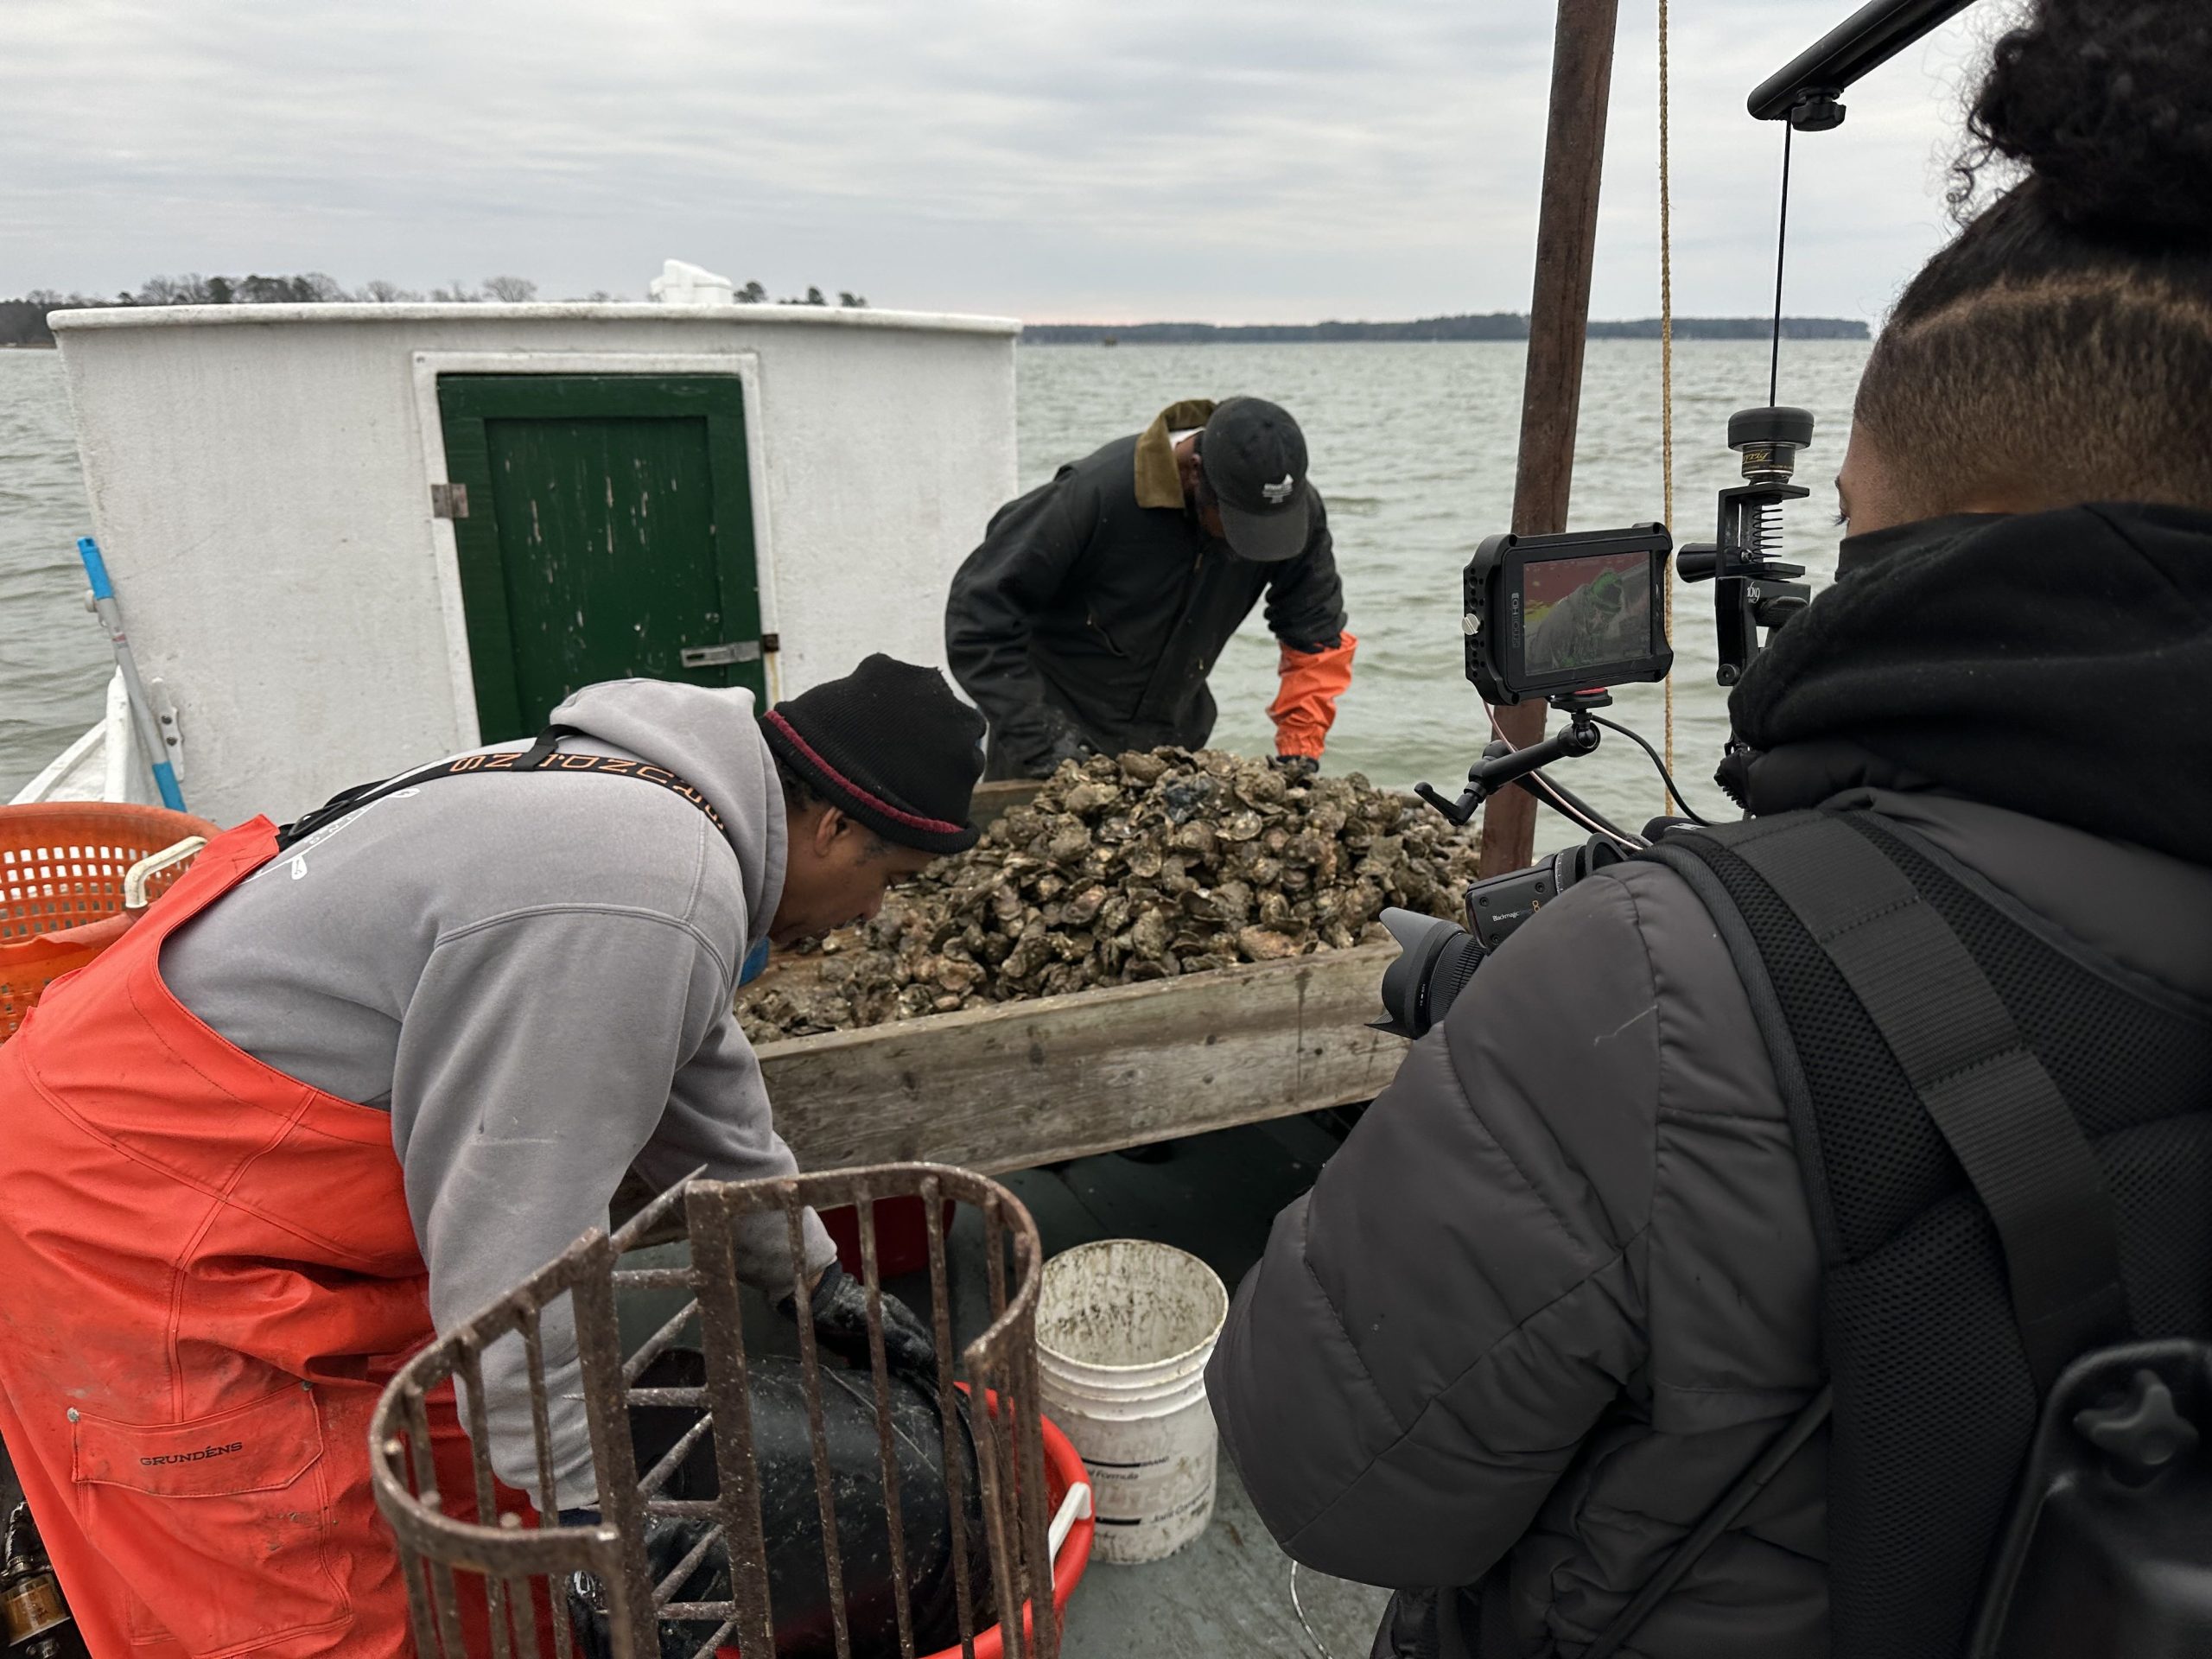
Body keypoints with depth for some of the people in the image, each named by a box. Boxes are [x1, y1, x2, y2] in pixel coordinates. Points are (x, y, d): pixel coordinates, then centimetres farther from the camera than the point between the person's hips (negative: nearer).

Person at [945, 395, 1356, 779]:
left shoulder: (1296, 509, -16)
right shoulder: (1097, 492, -28)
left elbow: (1316, 631, -4)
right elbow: (979, 612, -25)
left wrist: (1299, 751, -15)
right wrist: (1038, 745, -31)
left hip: (1173, 735, 4)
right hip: (1064, 723, -3)